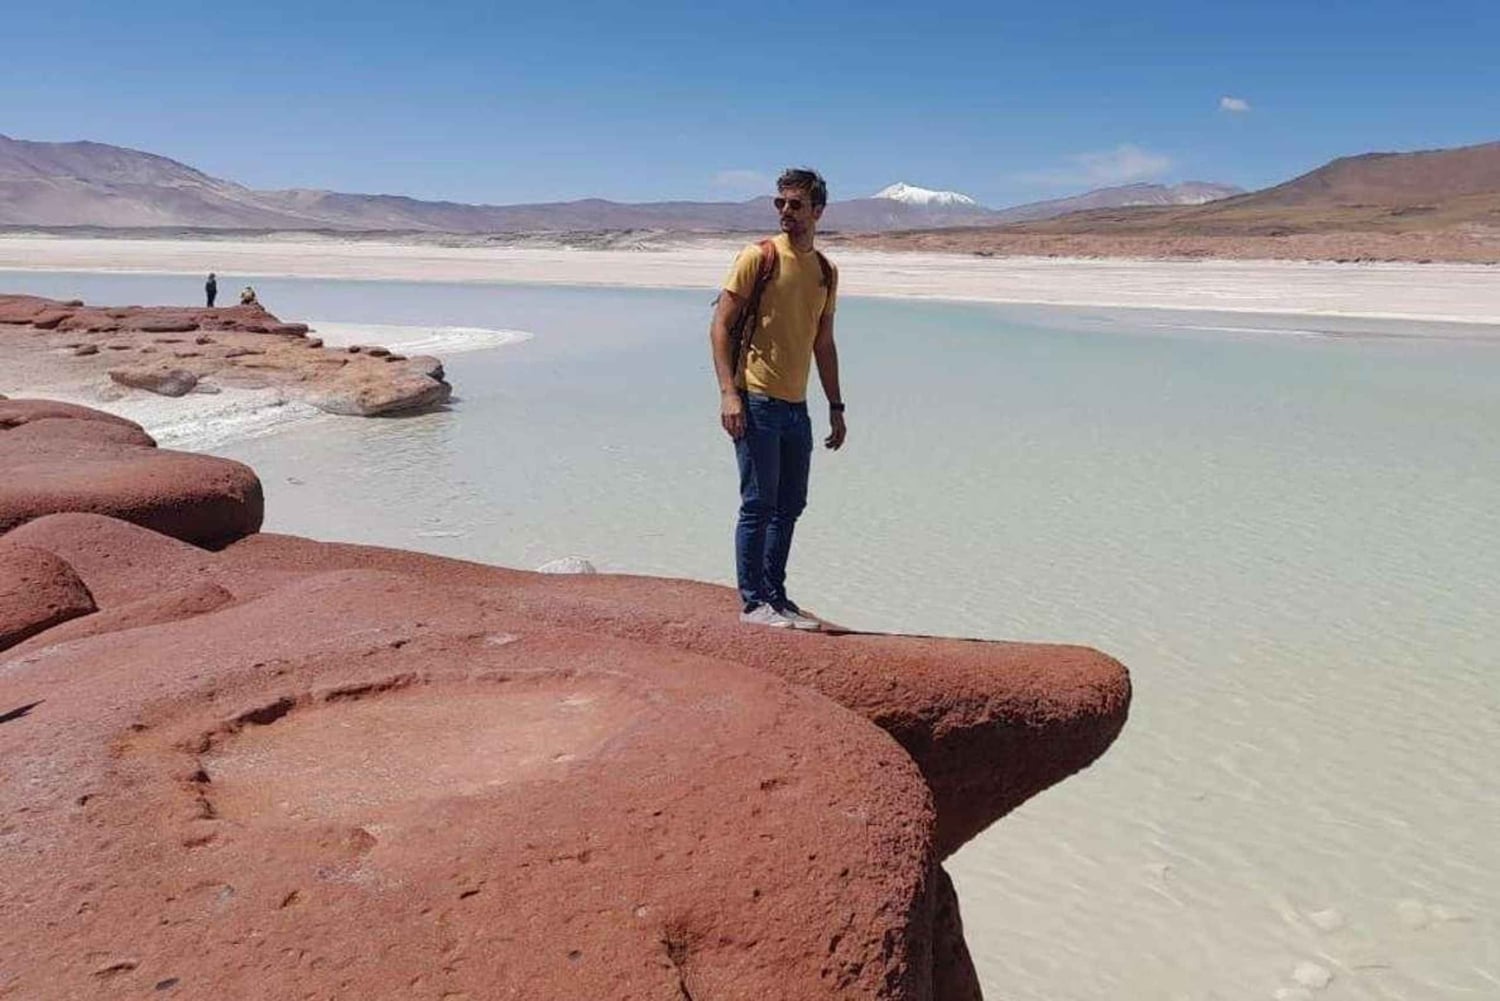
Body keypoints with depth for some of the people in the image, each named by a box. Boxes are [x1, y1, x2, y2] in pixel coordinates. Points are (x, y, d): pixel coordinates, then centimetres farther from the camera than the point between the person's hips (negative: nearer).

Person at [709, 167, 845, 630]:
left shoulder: (826, 272, 13)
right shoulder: (758, 257, -5)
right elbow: (720, 326, -8)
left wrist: (836, 407, 17)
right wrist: (728, 392, -18)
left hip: (796, 406, 7)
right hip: (755, 401, -6)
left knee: (790, 506, 10)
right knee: (759, 504, -3)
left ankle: (775, 595, 22)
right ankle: (752, 602, 6)